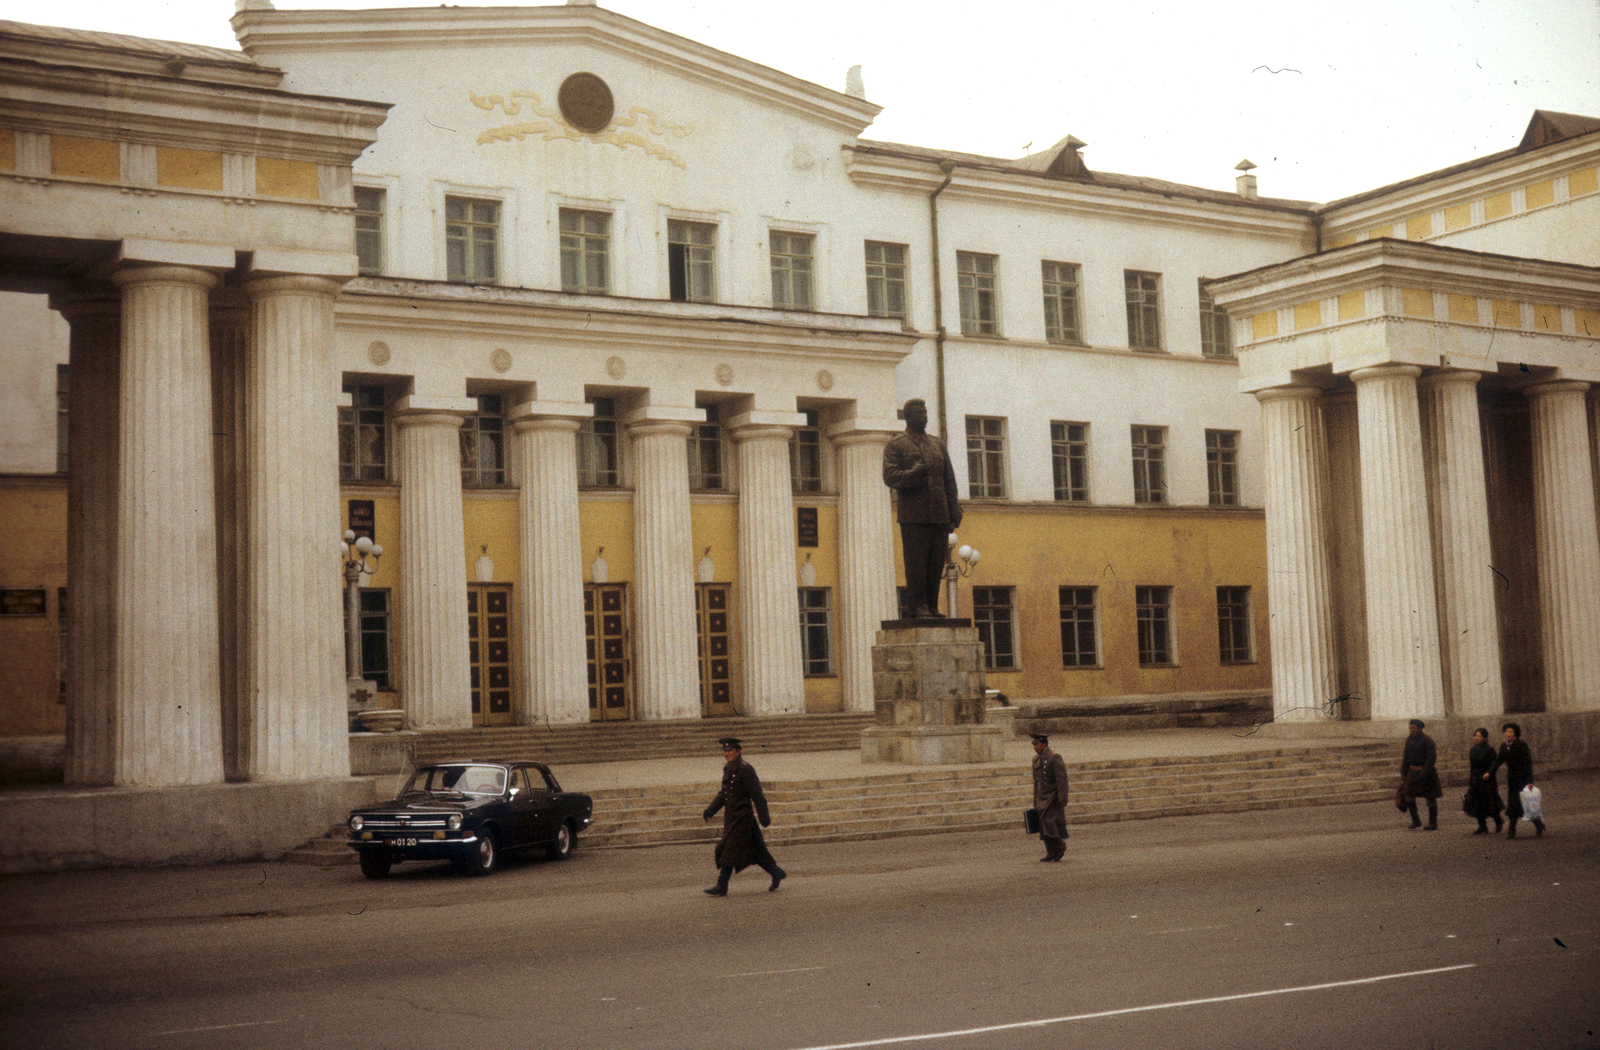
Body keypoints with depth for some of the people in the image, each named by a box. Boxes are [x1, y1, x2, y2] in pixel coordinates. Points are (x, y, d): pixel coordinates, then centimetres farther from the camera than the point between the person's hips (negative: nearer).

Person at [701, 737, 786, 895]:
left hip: (742, 816, -9)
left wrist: (764, 817, -14)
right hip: (731, 816, 9)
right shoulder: (728, 769, 12)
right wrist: (710, 811, 12)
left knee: (730, 851, -9)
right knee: (753, 851, 14)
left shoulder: (745, 769, -15)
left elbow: (757, 795, -15)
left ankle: (721, 887, -7)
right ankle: (777, 873, 26)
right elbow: (723, 794, 20)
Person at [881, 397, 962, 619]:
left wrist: (954, 515, 9)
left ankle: (931, 607, 7)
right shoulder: (895, 445, 7)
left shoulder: (938, 445, 21)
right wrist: (914, 474, -22)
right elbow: (889, 476, -6)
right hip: (912, 515, -4)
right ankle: (917, 607, -5)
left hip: (939, 516, 5)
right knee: (916, 562, -7)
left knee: (936, 562, 3)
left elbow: (950, 481, 18)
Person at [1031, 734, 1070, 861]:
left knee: (1051, 822, -15)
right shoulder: (1036, 760, 14)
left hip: (1053, 798, -8)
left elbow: (1062, 779, -15)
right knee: (1044, 826, 4)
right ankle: (1051, 853, 9)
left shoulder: (1054, 758, -10)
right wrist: (1035, 802, 19)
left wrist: (1062, 798, -20)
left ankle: (1060, 846, 0)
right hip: (1042, 798, 8)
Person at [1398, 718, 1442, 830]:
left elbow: (1432, 758, -17)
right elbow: (1406, 757, 15)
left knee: (1431, 798, 2)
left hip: (1427, 772, -7)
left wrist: (1423, 772, -22)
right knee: (1408, 795, -4)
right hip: (1412, 772, 7)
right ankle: (1415, 820, 8)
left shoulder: (1427, 740, -13)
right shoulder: (1409, 740, 9)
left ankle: (1433, 823, 10)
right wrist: (1403, 773, 10)